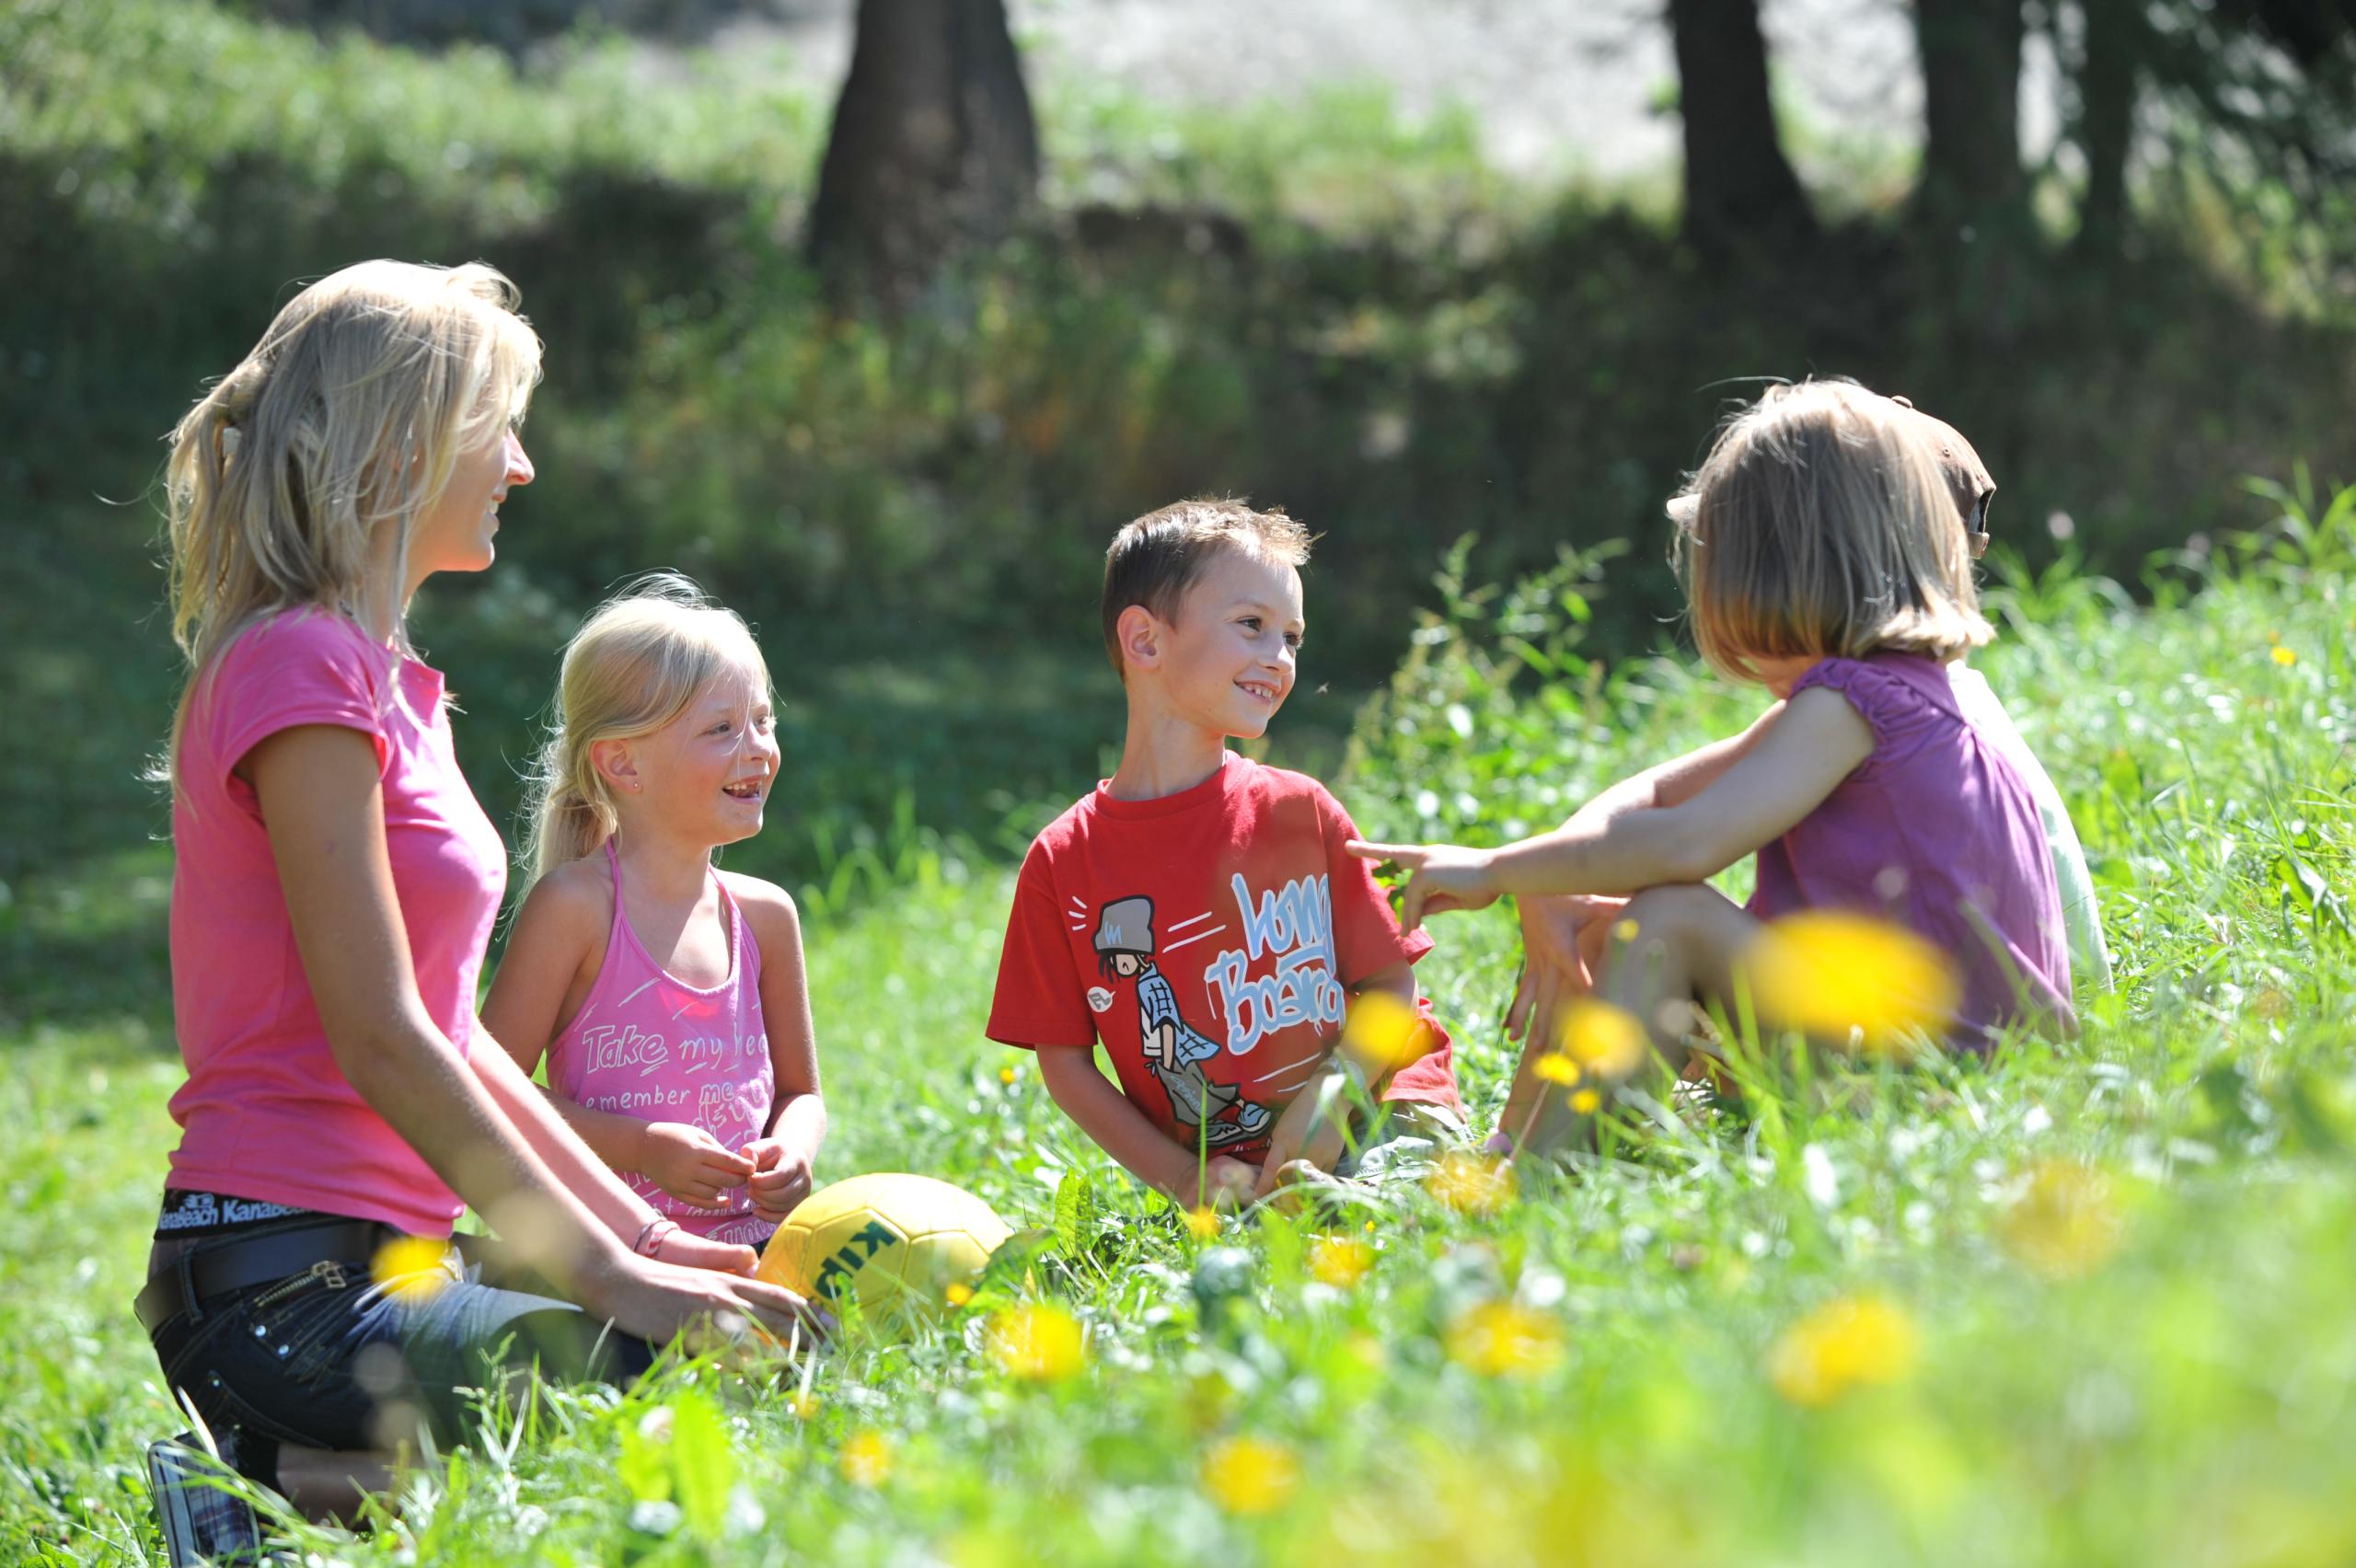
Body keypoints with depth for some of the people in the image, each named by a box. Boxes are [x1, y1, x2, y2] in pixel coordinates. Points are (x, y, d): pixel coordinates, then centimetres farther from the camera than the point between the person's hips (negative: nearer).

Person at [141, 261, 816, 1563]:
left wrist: (645, 1237, 13)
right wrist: (611, 1272, -14)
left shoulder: (378, 676, 19)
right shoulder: (304, 668, -11)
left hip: (380, 1262, 10)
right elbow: (380, 1041, -16)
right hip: (289, 1292, -10)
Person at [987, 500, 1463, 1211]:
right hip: (1227, 1183, -1)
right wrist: (1182, 1179, -8)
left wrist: (1333, 1094, -13)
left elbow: (1390, 985, 7)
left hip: (1363, 1126, 1)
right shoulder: (1064, 861, 1)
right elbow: (1064, 1062, 4)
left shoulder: (1299, 812, 4)